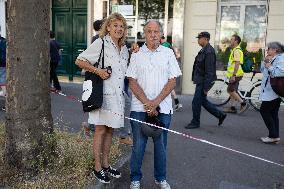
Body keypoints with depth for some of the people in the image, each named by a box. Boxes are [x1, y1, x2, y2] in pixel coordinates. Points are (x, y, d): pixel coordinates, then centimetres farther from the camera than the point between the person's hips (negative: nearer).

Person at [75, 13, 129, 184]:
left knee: (110, 130, 13)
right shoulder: (100, 43, -5)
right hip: (103, 93, -6)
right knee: (101, 130, 2)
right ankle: (97, 168, 14)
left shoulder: (124, 49, 15)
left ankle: (106, 164, 27)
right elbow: (79, 61, -6)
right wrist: (97, 70, -16)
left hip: (118, 94, 6)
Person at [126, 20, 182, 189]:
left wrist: (155, 102, -10)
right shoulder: (137, 55, 5)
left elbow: (172, 81, 0)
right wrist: (146, 103, -11)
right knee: (138, 144, 5)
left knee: (161, 144, 10)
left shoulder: (168, 53, 5)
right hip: (139, 107, 0)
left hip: (163, 107, 0)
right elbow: (132, 81, 0)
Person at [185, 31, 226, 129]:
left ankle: (195, 122, 16)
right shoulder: (203, 50, 12)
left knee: (196, 102, 0)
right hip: (200, 81, 10)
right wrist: (195, 79, 20)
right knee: (203, 101, 17)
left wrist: (206, 87, -22)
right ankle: (220, 115, 28)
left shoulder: (209, 52, -19)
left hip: (204, 82, -10)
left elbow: (209, 71, -22)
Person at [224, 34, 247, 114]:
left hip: (236, 75, -10)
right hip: (235, 75, 10)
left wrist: (233, 75, -26)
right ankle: (232, 108, 15)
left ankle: (243, 104, -2)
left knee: (230, 90, -8)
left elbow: (237, 63, -23)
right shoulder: (235, 50, 18)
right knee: (232, 91, 11)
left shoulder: (237, 50, -15)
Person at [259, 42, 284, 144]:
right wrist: (265, 62, 2)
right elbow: (262, 70, 18)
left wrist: (269, 67, -19)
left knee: (264, 110, -7)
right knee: (273, 113, 10)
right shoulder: (273, 59, 17)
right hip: (271, 92, 10)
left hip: (274, 92, -10)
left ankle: (274, 136, -4)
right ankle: (274, 136, 16)